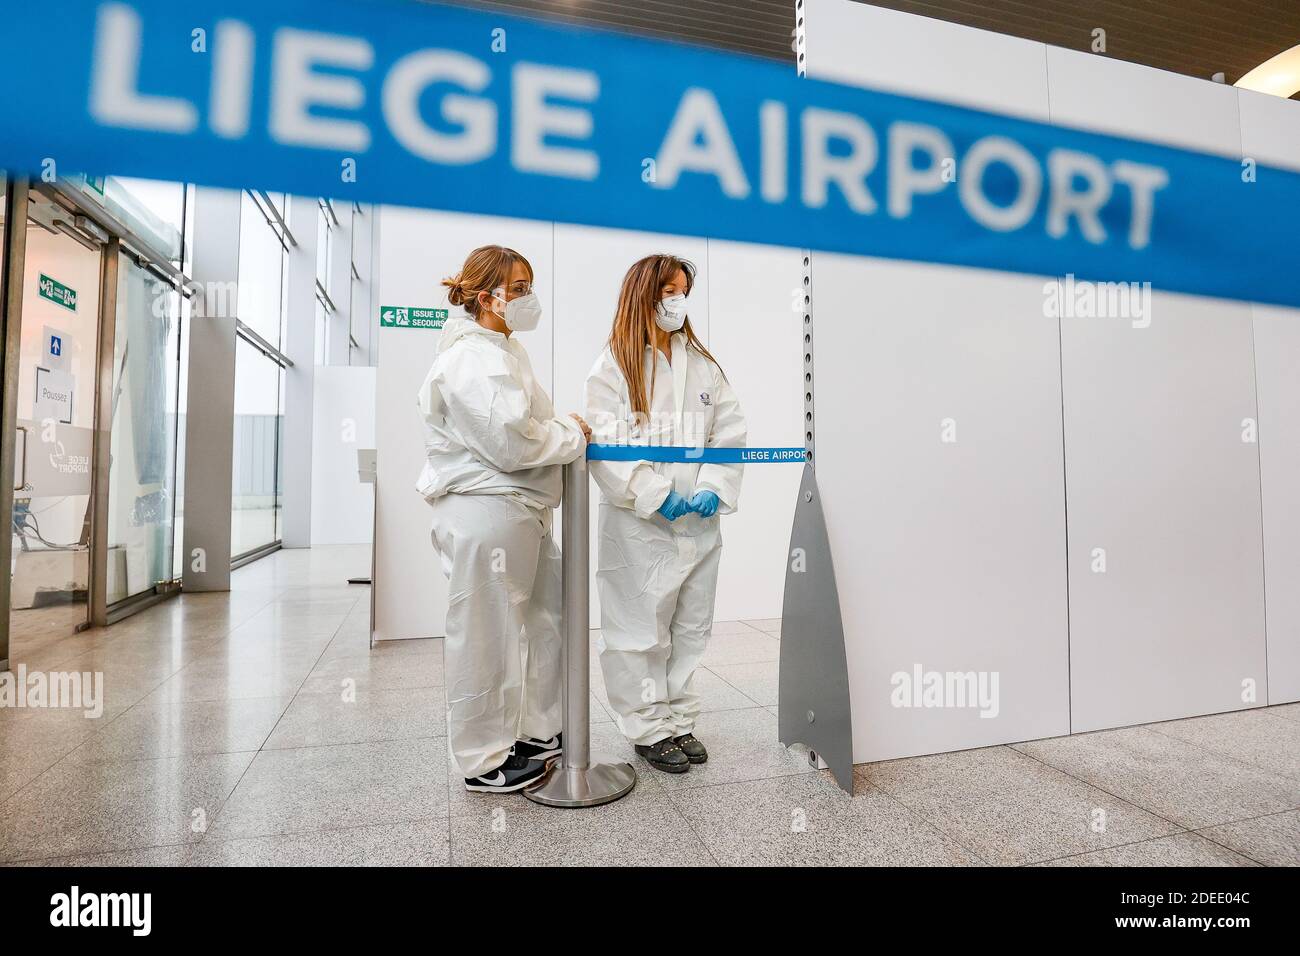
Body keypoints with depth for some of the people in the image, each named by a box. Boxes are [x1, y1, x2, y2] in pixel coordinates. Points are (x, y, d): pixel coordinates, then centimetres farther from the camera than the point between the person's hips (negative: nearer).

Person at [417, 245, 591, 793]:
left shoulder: (506, 349, 18)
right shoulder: (470, 358, -16)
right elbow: (511, 441, -24)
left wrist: (563, 431, 4)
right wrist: (572, 434, -9)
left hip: (520, 510, 11)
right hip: (485, 514, -10)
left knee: (543, 620, 17)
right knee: (486, 636, 3)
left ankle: (537, 731, 34)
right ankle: (485, 763, 22)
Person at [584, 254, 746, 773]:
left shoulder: (703, 365, 12)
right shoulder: (614, 366, -3)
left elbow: (729, 433, 7)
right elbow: (605, 447, -12)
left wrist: (716, 490, -8)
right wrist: (657, 497, -19)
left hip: (700, 524, 5)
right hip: (639, 525, -5)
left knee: (690, 628, 14)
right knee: (641, 631, 5)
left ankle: (679, 720, 31)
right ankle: (649, 728, 23)